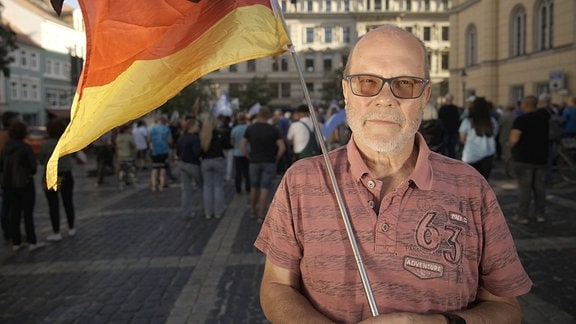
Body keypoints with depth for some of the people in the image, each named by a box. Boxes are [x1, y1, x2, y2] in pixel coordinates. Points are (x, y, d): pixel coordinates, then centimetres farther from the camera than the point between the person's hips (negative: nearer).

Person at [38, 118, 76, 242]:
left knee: (53, 205, 4)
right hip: (66, 176, 4)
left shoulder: (46, 144, -15)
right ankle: (71, 229, 25)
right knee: (68, 203, 14)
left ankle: (56, 233, 9)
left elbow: (41, 161, -6)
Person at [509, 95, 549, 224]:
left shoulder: (521, 119, -14)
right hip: (541, 157, 6)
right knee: (540, 186, 11)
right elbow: (546, 137, 20)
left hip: (523, 158, -6)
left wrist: (512, 146, -2)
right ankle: (540, 214, 17)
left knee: (525, 187, -2)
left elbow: (514, 139, -22)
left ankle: (522, 216, 1)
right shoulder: (544, 119, 10)